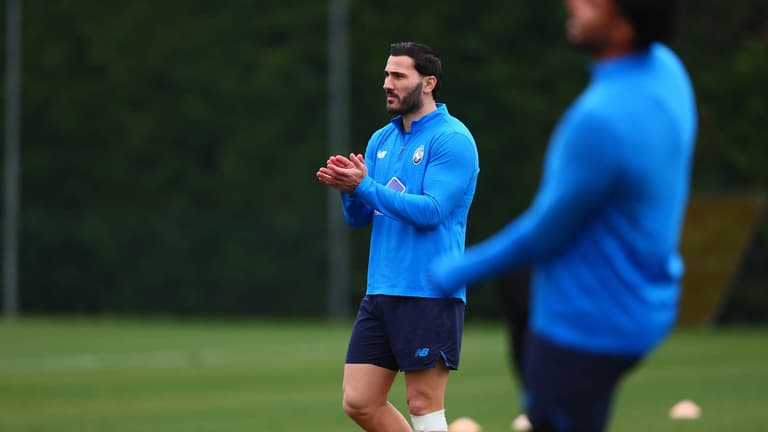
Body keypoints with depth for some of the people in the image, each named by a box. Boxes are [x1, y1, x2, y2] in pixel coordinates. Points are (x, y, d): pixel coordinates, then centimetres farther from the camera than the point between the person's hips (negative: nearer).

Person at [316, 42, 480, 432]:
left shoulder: (451, 139, -8)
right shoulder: (381, 140, 15)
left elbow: (430, 211, -18)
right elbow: (358, 218, 15)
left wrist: (365, 185, -18)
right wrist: (349, 189, -6)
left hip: (429, 295, -8)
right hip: (381, 293, 8)